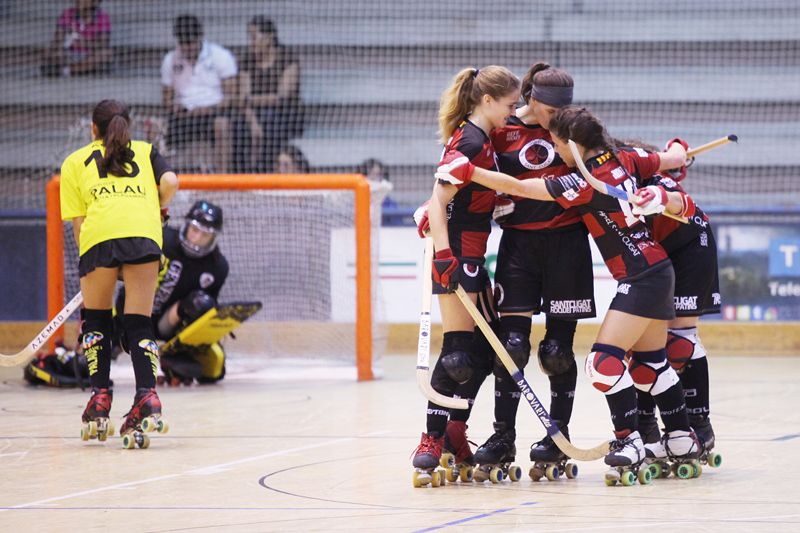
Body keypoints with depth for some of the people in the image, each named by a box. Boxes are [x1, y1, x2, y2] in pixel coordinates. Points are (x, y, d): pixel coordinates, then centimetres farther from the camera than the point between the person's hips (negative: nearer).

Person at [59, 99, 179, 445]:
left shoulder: (74, 162, 25)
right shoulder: (146, 151, 28)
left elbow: (78, 221, 16)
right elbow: (170, 182, 9)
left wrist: (91, 267, 19)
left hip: (99, 235, -1)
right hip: (144, 234, 1)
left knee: (95, 319, 17)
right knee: (139, 323, 8)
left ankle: (100, 398, 10)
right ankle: (147, 397, -11)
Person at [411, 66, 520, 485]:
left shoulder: (481, 139, 13)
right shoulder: (469, 142, -15)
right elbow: (438, 201, -22)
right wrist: (444, 256, -28)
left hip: (471, 257, 10)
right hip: (456, 253, -10)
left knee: (486, 349, 10)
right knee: (458, 352, -11)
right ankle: (432, 441, -8)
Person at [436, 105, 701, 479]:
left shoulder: (584, 183, -18)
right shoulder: (625, 160, 2)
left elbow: (518, 188, -20)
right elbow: (675, 159, 17)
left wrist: (468, 172, -18)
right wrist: (678, 148, 40)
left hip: (642, 276, -9)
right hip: (659, 270, 9)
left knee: (605, 359, -12)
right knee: (650, 361, 18)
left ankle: (629, 440, -12)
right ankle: (681, 440, 24)